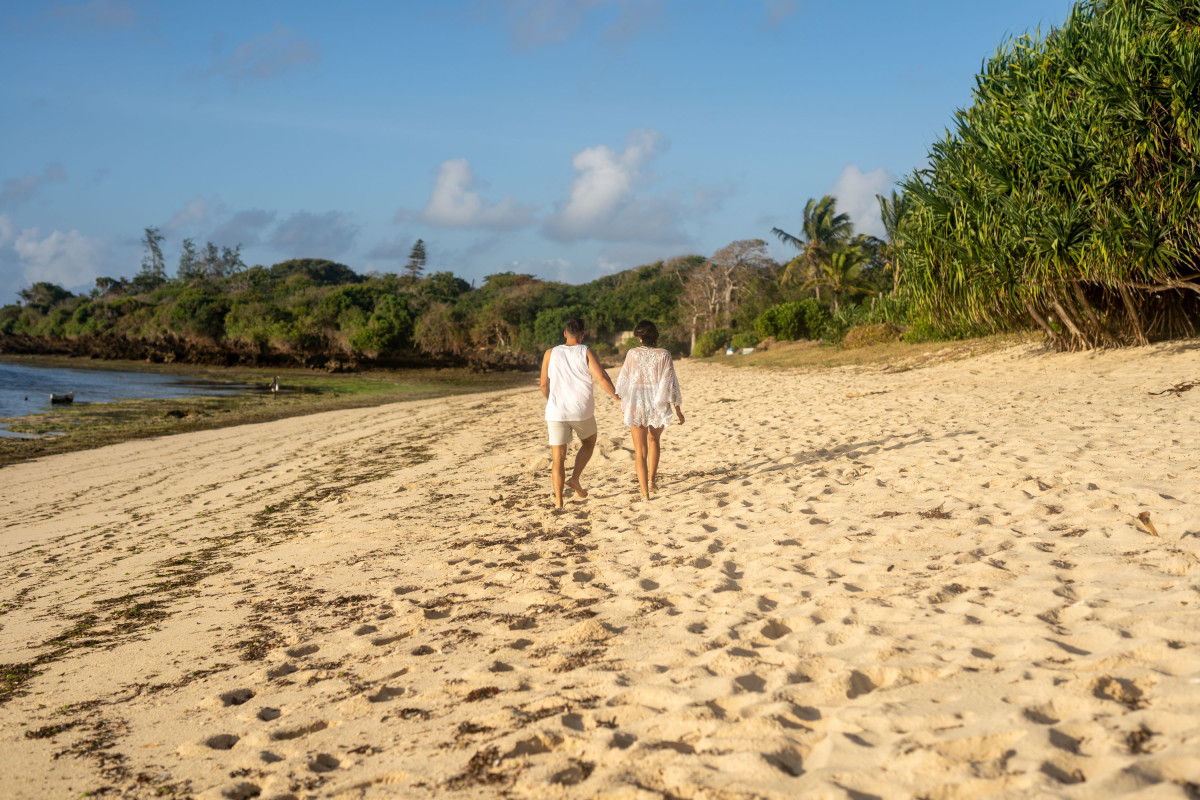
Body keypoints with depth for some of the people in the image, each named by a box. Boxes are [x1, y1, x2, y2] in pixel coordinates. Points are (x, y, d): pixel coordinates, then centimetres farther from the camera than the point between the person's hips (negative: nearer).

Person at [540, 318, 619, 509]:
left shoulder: (551, 353, 5)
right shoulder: (586, 352, -2)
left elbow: (544, 385, 8)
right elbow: (602, 378, -13)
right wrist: (618, 398, -8)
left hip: (556, 412, 1)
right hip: (582, 411, -1)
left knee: (558, 457, 6)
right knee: (588, 443, 26)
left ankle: (558, 501, 0)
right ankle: (575, 478, 7)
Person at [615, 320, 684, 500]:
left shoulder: (632, 354, -5)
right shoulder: (663, 355, -7)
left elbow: (623, 380, 2)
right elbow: (670, 383, -6)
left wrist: (622, 403, 17)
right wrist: (678, 409, 1)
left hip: (636, 404, -1)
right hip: (658, 404, 1)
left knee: (640, 450, 2)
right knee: (654, 440, 29)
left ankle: (645, 493, -4)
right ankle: (652, 479, 27)